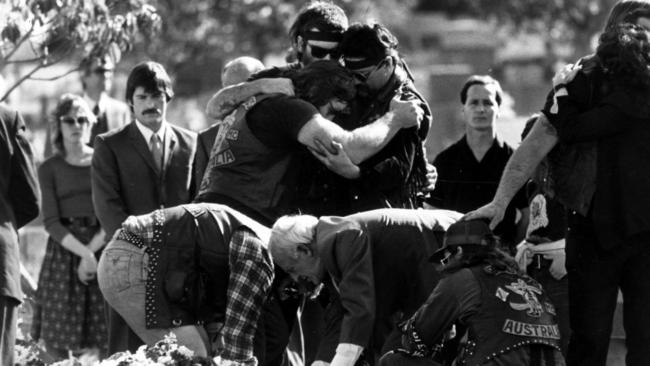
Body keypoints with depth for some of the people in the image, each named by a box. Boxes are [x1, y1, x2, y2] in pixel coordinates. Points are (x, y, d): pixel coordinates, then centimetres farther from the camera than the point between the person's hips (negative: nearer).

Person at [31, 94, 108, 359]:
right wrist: (84, 253, -15)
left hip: (102, 247, 0)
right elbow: (51, 222, -1)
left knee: (108, 341, -4)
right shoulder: (49, 169, 7)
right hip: (63, 250, 0)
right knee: (57, 339, -5)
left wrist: (92, 250, -12)